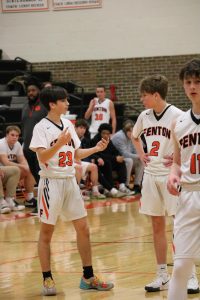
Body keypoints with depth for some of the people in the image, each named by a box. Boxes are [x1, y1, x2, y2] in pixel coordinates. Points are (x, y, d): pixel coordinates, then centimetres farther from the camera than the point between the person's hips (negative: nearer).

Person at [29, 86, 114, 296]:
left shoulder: (68, 125, 10)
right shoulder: (42, 127, -10)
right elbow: (42, 157, -20)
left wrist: (95, 148, 3)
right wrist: (59, 143, -33)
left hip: (70, 181, 7)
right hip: (51, 182, -7)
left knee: (83, 228, 6)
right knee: (46, 232, 1)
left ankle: (88, 277, 13)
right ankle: (47, 279, 9)